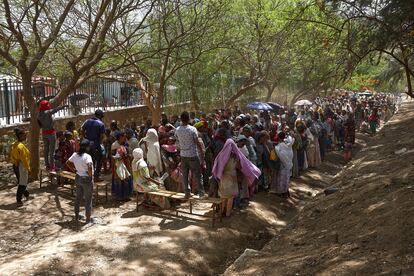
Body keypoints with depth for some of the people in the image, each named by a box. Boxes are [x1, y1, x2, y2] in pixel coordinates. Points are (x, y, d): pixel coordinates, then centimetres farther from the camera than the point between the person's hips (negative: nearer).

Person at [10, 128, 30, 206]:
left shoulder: (14, 145, 9)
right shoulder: (21, 146, -20)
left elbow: (12, 157, 15)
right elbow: (24, 159, -22)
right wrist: (28, 168, -16)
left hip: (16, 166, 10)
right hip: (21, 166, -10)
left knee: (22, 182, 23)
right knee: (22, 183, -3)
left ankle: (26, 195, 39)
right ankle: (19, 201, -2)